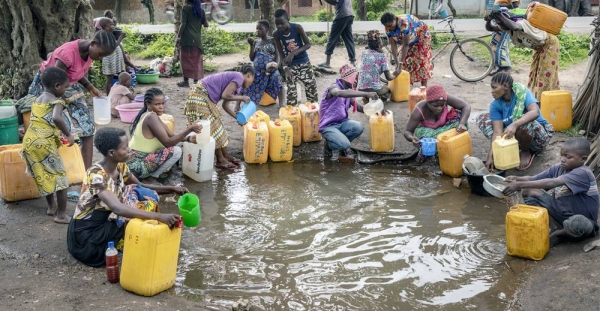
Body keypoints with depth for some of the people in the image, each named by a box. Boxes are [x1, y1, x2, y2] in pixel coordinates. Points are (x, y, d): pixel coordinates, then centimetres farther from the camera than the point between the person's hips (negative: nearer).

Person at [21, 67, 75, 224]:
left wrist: (58, 134, 30)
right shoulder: (57, 101, -7)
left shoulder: (37, 100, 18)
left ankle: (52, 207, 35)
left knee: (43, 176, 23)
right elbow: (56, 118, -28)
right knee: (59, 177, 1)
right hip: (44, 143, -8)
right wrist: (68, 134, -17)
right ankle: (61, 214, 1)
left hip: (29, 141, 8)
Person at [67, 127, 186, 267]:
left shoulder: (120, 166, -3)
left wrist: (171, 189, -4)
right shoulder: (97, 175, -29)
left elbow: (142, 187, 12)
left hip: (107, 220, 8)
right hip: (87, 233, -8)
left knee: (146, 195, -7)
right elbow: (118, 208, -43)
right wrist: (159, 216, -50)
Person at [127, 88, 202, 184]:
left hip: (137, 160, 10)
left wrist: (188, 138, -4)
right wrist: (189, 130, -26)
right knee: (176, 151, -18)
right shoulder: (151, 117, -19)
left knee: (174, 146, 17)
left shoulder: (148, 116, 11)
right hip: (136, 164, -10)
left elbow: (171, 136, 12)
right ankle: (151, 178, -6)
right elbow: (167, 142, -23)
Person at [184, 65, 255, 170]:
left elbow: (225, 105, 18)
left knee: (216, 126, 16)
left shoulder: (234, 79, 19)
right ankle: (220, 160, 3)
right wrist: (241, 98, -5)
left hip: (205, 96, 11)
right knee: (211, 128, -4)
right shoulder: (239, 77, -10)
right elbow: (225, 95, -20)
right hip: (200, 96, -11)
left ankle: (225, 156, 24)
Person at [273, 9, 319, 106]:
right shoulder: (276, 34, -14)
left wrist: (293, 53, -29)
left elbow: (308, 44, -16)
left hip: (304, 62, -1)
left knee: (311, 86, 2)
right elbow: (281, 54, -6)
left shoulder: (297, 28, -20)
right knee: (291, 90, 1)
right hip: (291, 65, 1)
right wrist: (285, 68, -20)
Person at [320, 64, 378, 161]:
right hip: (328, 126, -7)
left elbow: (358, 108, 8)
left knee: (359, 127, -23)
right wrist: (366, 94, -47)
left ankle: (341, 142, 6)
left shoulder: (348, 91, 9)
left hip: (342, 123, 7)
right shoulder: (334, 87, -16)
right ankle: (328, 144, 6)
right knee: (344, 145, -30)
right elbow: (341, 93, -41)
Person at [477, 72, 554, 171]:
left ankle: (526, 152, -9)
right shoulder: (495, 105, -11)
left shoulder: (522, 92, -22)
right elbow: (497, 131, -19)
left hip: (539, 134, -5)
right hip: (514, 137, 5)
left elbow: (535, 112, -40)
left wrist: (515, 125, -55)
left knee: (522, 123, -39)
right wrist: (491, 156, -31)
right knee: (482, 119, -7)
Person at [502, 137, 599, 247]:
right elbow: (533, 179, -9)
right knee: (529, 191, -3)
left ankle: (557, 234, -7)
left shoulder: (583, 173, -26)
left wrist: (520, 185, -44)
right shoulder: (558, 168, -3)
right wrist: (517, 179, -33)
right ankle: (556, 228, -7)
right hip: (560, 211, 7)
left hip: (582, 219, -7)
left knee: (577, 224, -43)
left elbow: (551, 183, -38)